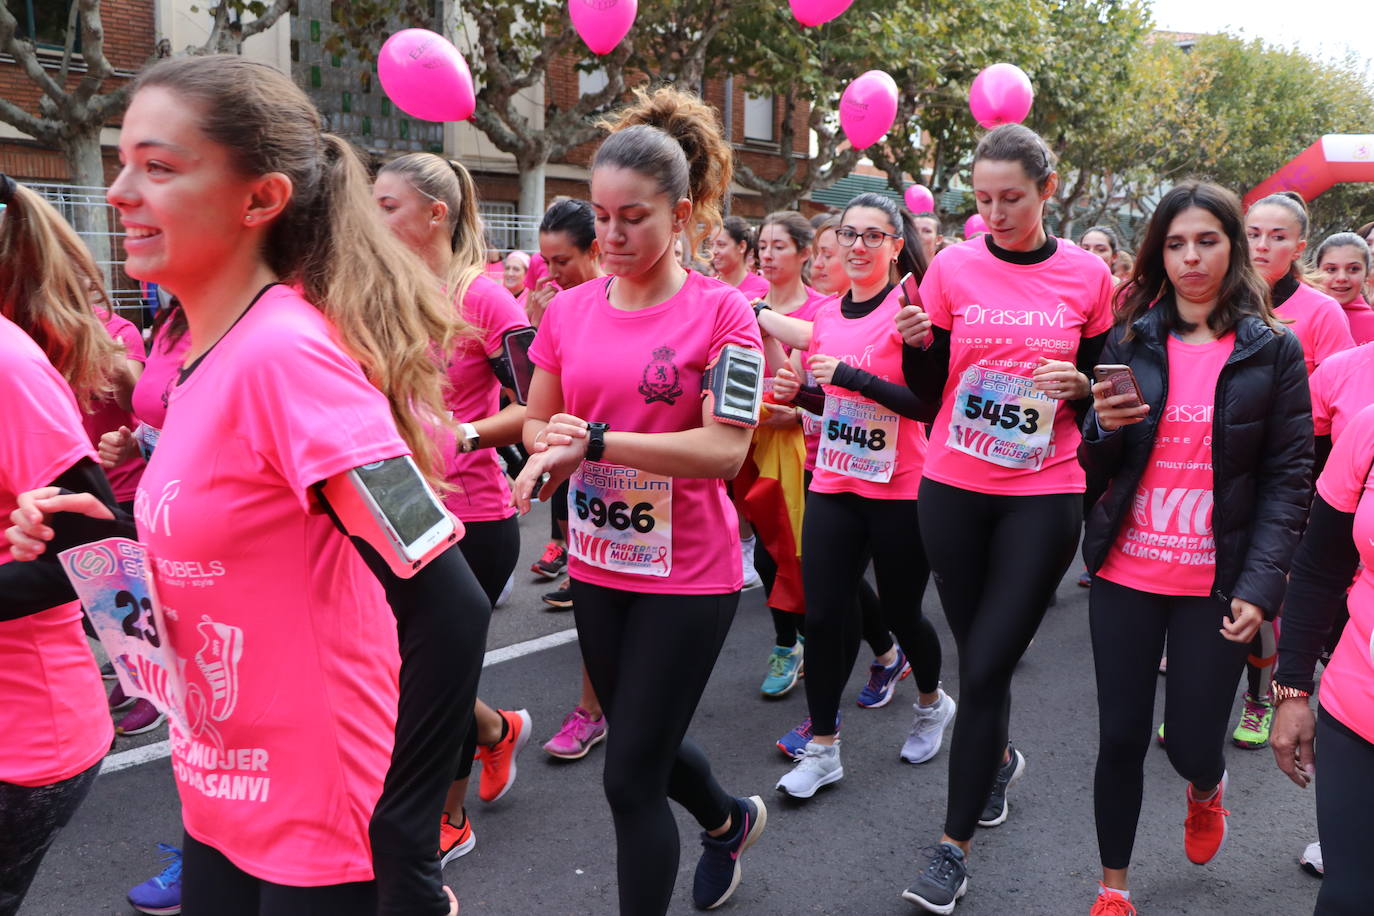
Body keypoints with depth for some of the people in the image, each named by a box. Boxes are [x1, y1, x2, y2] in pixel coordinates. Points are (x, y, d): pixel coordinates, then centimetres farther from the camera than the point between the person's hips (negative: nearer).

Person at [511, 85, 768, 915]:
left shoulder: (720, 311, -13)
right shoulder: (570, 310, 2)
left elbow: (725, 449, -20)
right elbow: (537, 425, 9)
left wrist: (593, 439, -25)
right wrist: (551, 451, -14)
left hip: (688, 575, -6)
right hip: (597, 566, 6)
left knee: (631, 779, -1)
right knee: (644, 742, 25)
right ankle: (729, 820, 56)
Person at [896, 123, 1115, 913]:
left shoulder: (1087, 276, 0)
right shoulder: (953, 268, 0)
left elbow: (1101, 388, 8)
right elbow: (926, 392, 3)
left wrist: (1078, 385, -14)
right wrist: (917, 342, -16)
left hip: (1044, 496, -1)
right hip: (955, 491, 2)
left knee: (987, 665, -4)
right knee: (981, 654, 14)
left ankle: (955, 846, 10)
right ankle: (1001, 758, 45)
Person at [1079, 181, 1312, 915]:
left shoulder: (1274, 350, -1)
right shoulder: (1129, 341, 4)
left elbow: (1289, 478, -3)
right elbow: (1097, 468, 7)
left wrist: (1261, 585, -12)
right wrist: (1105, 428, -16)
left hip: (1215, 583, -1)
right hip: (1125, 574, 2)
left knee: (1192, 742, 5)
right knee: (1121, 737, 6)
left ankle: (1207, 790, 44)